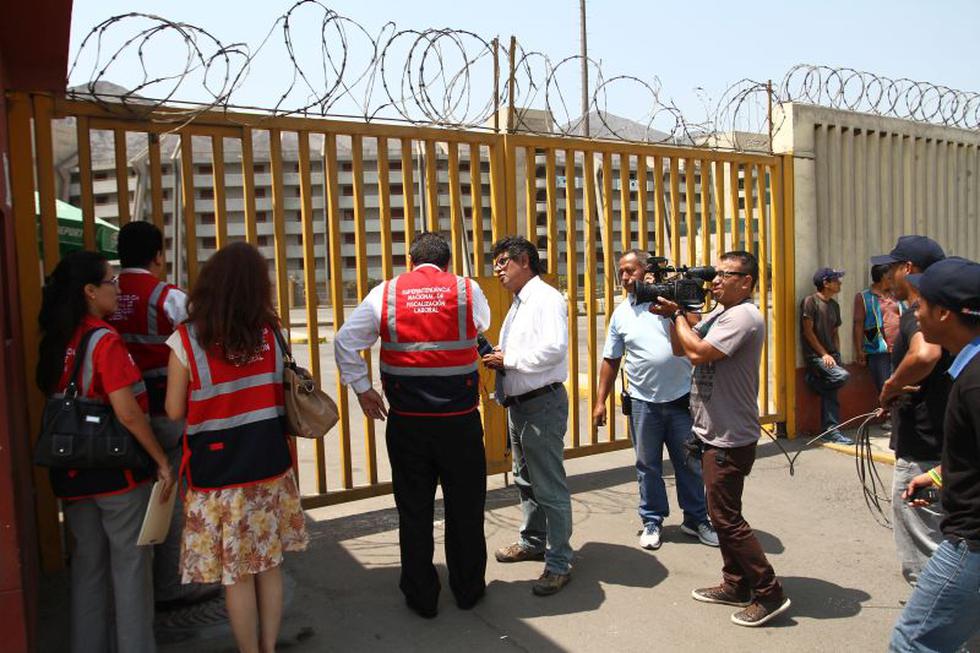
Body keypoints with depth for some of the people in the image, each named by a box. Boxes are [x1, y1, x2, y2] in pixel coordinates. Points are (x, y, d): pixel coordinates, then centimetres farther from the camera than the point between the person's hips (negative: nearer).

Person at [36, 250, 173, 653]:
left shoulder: (53, 343, 4)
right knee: (129, 561, 7)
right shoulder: (105, 340, -18)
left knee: (87, 563, 18)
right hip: (117, 471, -7)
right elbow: (127, 412, -22)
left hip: (71, 470, 7)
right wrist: (162, 461, -14)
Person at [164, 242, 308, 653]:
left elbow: (175, 411, -6)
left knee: (236, 575, 11)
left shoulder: (185, 341, -12)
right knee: (269, 565, 16)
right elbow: (282, 398, 5)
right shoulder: (270, 334, -4)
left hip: (218, 476, -3)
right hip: (271, 468, 3)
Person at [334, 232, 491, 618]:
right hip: (460, 419, 0)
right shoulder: (468, 290, 0)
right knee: (465, 507, 15)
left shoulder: (385, 294, 1)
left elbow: (345, 342, 1)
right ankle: (468, 590, 30)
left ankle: (421, 597, 26)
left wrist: (362, 389, 10)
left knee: (414, 510, 13)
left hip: (406, 421, 1)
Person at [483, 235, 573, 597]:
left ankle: (558, 563, 9)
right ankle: (532, 542, 39)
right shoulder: (519, 303, 17)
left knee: (549, 487, -3)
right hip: (518, 403, 10)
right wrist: (498, 359, 1)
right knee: (526, 480, 22)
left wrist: (509, 359, -18)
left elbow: (554, 348, -27)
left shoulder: (546, 298, -14)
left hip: (542, 404, -10)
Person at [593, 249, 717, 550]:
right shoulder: (621, 313, 6)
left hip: (682, 398, -2)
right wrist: (600, 401, 7)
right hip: (643, 401, 2)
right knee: (648, 465, 11)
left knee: (690, 463, 10)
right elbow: (610, 361, 9)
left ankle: (696, 519, 26)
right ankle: (652, 521, 26)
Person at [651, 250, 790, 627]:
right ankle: (736, 585, 29)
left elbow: (697, 352, -27)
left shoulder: (743, 316, -18)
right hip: (715, 433, 10)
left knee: (725, 516, -4)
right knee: (722, 513, 17)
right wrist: (674, 315, -1)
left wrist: (677, 314, -13)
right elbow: (680, 349, 14)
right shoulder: (719, 313, 14)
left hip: (730, 438, -10)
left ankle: (769, 593, 8)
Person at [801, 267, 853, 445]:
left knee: (830, 394, 3)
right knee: (842, 375, -27)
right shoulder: (810, 301, -9)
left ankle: (831, 431, 9)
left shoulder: (834, 305, 15)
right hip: (815, 355, -7)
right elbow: (808, 331, -12)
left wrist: (836, 355, 6)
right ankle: (814, 380, -2)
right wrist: (824, 354, -13)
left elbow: (835, 333, 19)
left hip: (830, 355, 7)